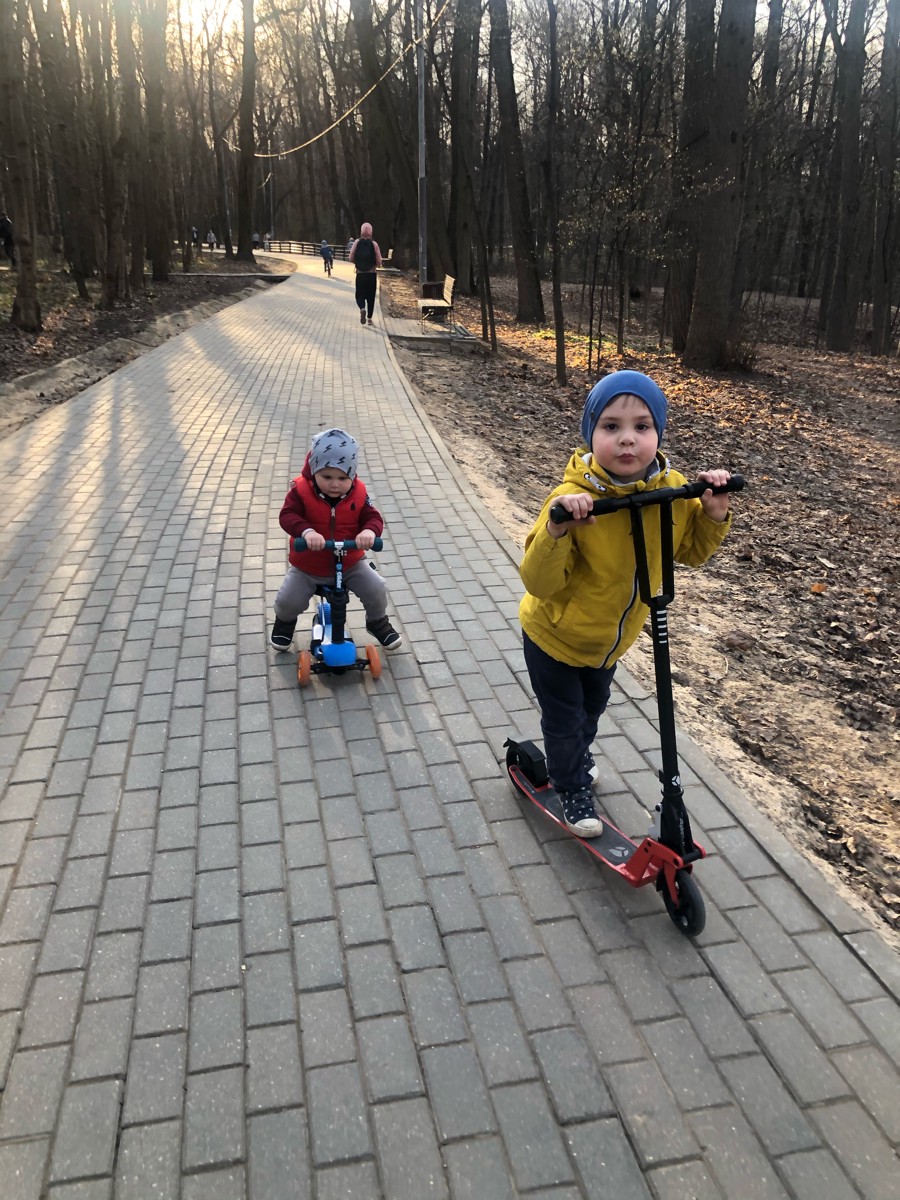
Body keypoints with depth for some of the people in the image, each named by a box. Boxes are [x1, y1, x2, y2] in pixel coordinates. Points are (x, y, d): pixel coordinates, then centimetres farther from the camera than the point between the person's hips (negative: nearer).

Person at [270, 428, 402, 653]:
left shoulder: (358, 493, -12)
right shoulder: (301, 490, -19)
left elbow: (374, 517, -15)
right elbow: (287, 515, -28)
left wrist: (369, 531, -41)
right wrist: (306, 531, -49)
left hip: (350, 562, 1)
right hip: (307, 565, -1)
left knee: (377, 590, -10)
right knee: (288, 601, -10)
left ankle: (378, 622, 23)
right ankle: (284, 622, 29)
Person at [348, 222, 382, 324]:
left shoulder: (357, 242, -4)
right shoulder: (374, 243, -7)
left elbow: (351, 258, -4)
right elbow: (379, 261, -9)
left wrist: (358, 263, 14)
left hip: (360, 274, 0)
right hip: (372, 274, 0)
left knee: (360, 295, 8)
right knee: (371, 296, 12)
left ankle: (362, 309, -21)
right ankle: (369, 318, 15)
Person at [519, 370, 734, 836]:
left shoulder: (672, 491, -18)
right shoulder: (575, 500, -34)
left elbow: (692, 551, -1)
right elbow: (539, 582, -36)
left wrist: (714, 514, -20)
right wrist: (557, 530, -52)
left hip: (611, 638, 5)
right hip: (555, 635, -5)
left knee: (593, 706, 29)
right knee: (564, 717, 12)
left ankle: (578, 754, 59)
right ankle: (572, 788, 40)